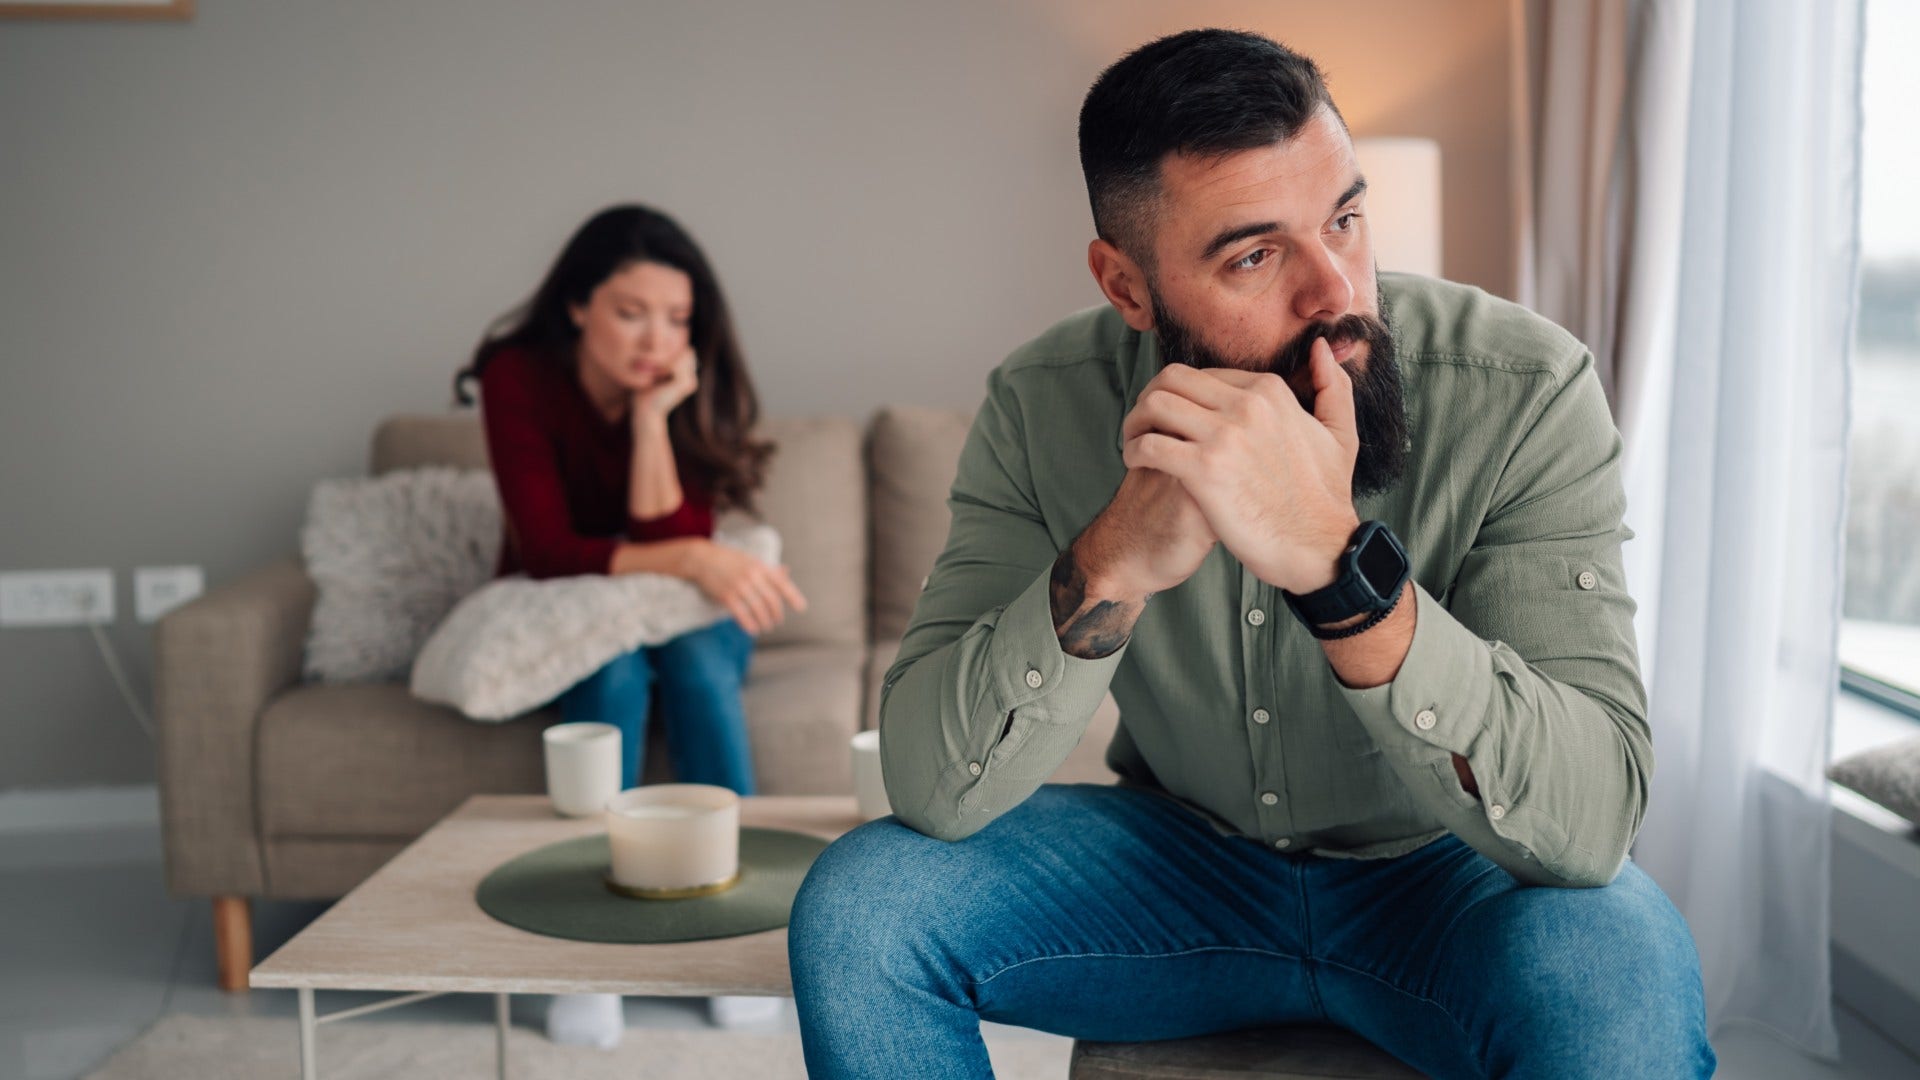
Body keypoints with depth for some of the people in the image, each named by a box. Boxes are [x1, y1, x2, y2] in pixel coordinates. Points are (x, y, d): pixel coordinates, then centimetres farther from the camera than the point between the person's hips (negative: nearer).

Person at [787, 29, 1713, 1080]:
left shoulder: (1525, 391, -23)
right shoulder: (1044, 408, -16)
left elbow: (1590, 818, -32)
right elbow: (928, 786, -22)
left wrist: (1335, 558, -46)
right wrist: (1114, 560, -39)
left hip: (1439, 877, -1)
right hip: (1181, 858, 2)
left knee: (1619, 973, -33)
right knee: (854, 909, -18)